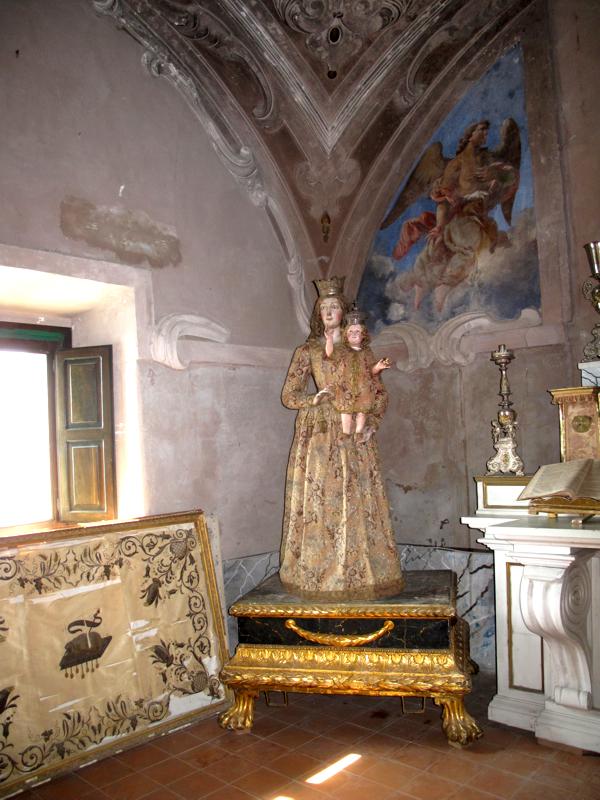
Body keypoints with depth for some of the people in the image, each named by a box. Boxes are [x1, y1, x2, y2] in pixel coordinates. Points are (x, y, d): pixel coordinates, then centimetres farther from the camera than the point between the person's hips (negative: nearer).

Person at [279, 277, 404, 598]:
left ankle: (361, 572, 8)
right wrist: (316, 398, -13)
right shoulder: (307, 351, 8)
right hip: (319, 433, -2)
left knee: (359, 501, 0)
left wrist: (371, 422, -2)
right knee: (319, 499, -4)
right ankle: (318, 573, 4)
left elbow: (380, 392, 13)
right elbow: (289, 395, 5)